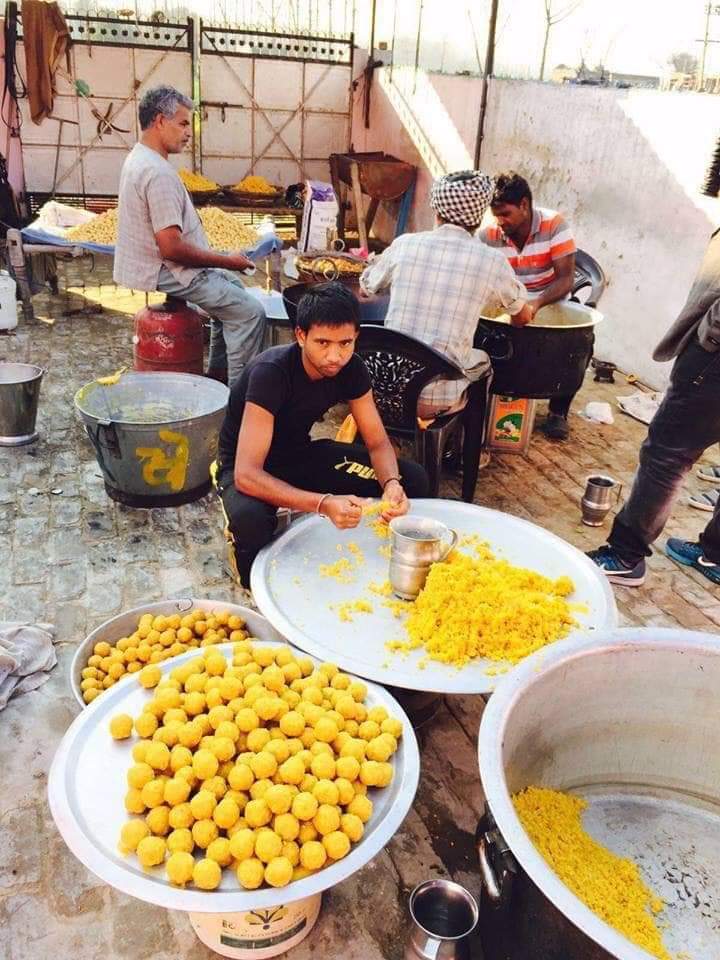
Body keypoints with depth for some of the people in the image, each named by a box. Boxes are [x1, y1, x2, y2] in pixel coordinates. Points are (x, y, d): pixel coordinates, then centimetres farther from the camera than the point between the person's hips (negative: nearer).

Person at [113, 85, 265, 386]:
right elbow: (171, 248, -29)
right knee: (250, 312, -14)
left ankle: (218, 372, 29)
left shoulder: (138, 158, 9)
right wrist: (227, 261, -17)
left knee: (232, 284, 26)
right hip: (168, 273, -11)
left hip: (153, 264, 11)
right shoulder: (158, 173, -24)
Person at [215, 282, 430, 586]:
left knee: (413, 480, -11)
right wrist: (324, 504, -52)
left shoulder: (351, 369, -14)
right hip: (250, 468, -5)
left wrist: (392, 483, -31)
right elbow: (246, 474, -39)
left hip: (301, 453, 5)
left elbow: (378, 442, -7)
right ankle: (254, 581, -5)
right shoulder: (270, 373, -32)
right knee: (250, 521, -42)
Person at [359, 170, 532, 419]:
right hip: (436, 402, -2)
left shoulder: (404, 243, 2)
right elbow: (523, 318, 16)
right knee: (481, 361, 28)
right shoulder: (491, 260, -2)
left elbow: (365, 289, 20)